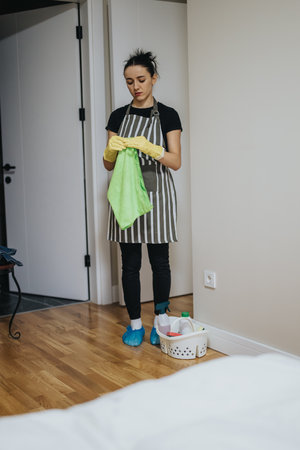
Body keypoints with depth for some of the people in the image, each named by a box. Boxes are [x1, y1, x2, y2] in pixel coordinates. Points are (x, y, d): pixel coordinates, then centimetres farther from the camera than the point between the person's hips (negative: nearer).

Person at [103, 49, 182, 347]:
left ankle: (161, 318, 19)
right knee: (130, 263, 4)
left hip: (157, 194, -2)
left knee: (160, 260, 3)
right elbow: (108, 165, 9)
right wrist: (111, 150, -14)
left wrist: (150, 148, -23)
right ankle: (135, 323, 15)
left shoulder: (167, 115, 2)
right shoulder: (118, 116, 9)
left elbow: (176, 162, -5)